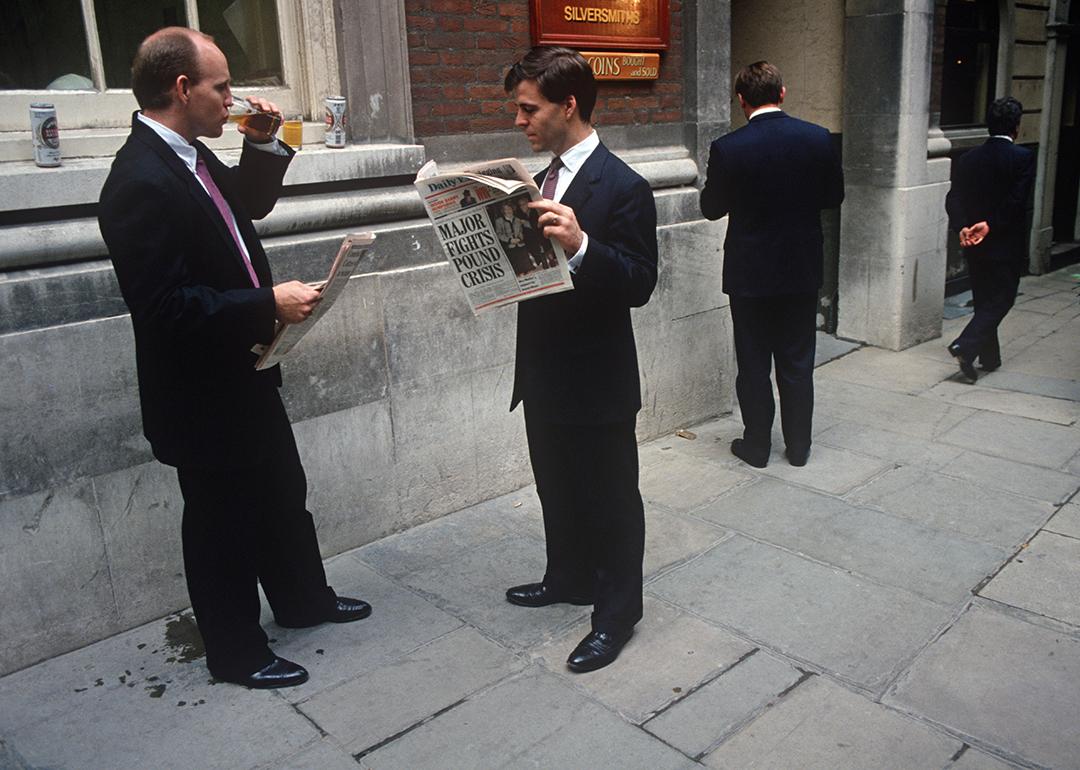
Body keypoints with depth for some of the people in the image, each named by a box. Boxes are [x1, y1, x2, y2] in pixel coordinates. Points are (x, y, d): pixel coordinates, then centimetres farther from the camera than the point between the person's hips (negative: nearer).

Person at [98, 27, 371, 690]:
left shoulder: (190, 156, 4)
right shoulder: (140, 182, -24)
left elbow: (250, 206, 21)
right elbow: (167, 307, -29)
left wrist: (264, 147, 5)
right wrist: (269, 304, -26)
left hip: (244, 375, 9)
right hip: (202, 394, -9)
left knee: (284, 495, 22)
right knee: (223, 522, 8)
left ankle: (304, 598, 43)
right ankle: (237, 652, 28)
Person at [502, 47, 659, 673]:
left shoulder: (623, 187, -17)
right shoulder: (548, 177, 9)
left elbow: (639, 285, -23)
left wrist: (581, 244, -38)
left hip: (597, 378, -8)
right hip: (546, 370, 9)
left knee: (611, 498, 8)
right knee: (558, 487, 23)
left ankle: (617, 613, 25)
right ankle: (570, 577, 44)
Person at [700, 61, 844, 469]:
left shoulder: (727, 148, -15)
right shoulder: (818, 139, -6)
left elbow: (712, 207, -4)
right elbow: (833, 196, 5)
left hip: (750, 273, -3)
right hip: (803, 270, 3)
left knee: (754, 365, 10)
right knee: (797, 363, 13)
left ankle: (756, 445, 20)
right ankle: (798, 446, 23)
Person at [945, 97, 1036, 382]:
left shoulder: (968, 158, 3)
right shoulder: (1022, 157, -12)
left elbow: (953, 199, -5)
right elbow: (1016, 201, -19)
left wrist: (962, 228, -13)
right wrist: (990, 225, -14)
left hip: (974, 245, 5)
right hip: (1007, 244, -5)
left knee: (984, 301, 15)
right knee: (1001, 300, 2)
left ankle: (989, 357, 23)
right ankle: (965, 347, -16)